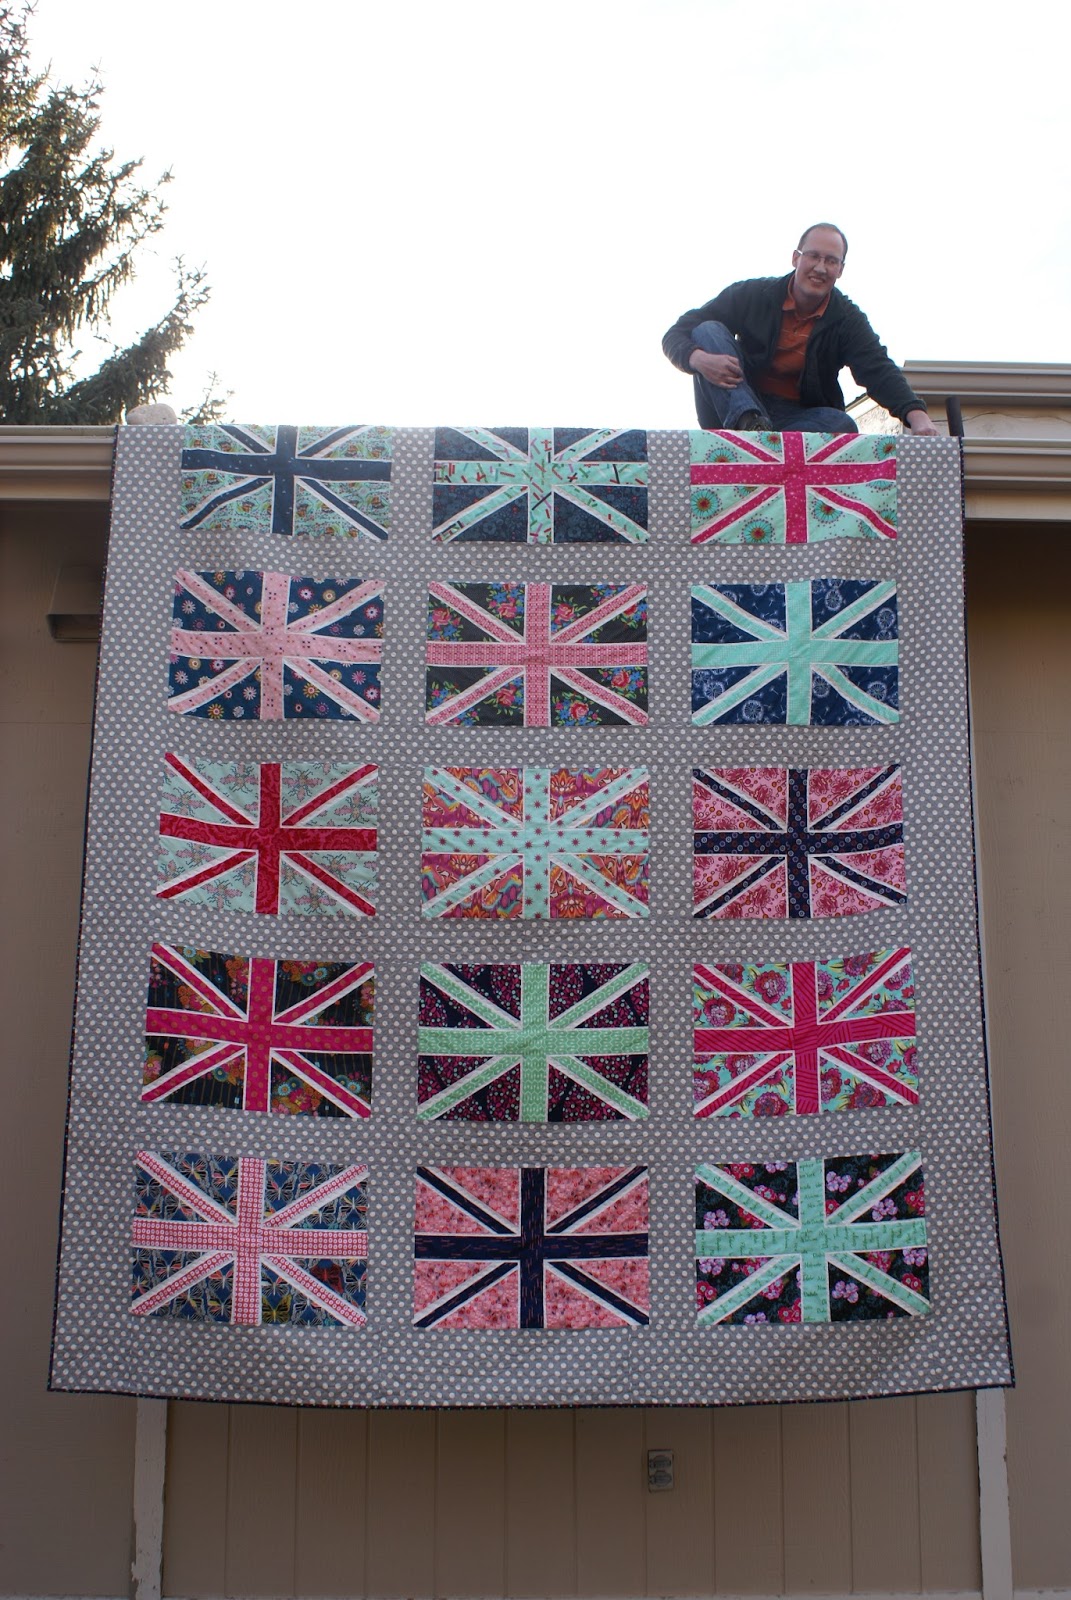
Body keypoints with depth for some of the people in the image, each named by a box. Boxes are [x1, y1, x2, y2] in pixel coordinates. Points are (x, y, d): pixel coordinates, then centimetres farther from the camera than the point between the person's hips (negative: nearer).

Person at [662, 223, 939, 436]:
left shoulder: (847, 319, 1)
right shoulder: (751, 295, -2)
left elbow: (879, 370, -14)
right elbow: (676, 334, -4)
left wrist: (917, 415, -35)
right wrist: (699, 359, -30)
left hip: (798, 421, 0)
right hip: (734, 411, 0)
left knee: (842, 424, -31)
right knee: (708, 331, -18)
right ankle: (747, 424, -39)